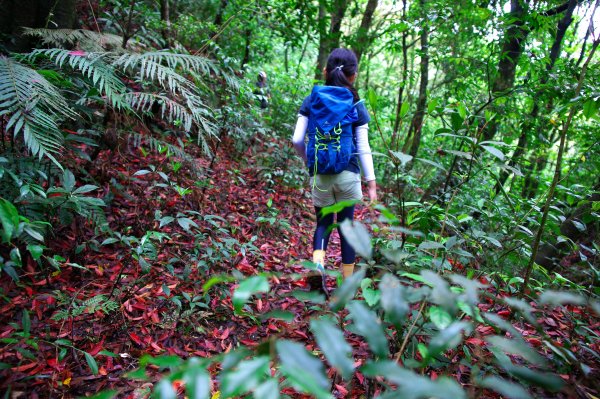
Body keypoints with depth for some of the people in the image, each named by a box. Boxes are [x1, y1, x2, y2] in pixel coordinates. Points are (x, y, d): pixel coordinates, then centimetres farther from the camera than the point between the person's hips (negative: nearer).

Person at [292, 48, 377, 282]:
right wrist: (371, 181, 3)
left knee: (323, 222, 17)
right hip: (348, 175, -1)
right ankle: (347, 283, 23)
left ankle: (317, 264, -11)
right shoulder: (356, 106, -2)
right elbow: (363, 148, -4)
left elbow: (297, 140, -3)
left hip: (320, 176, 1)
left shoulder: (311, 101, 1)